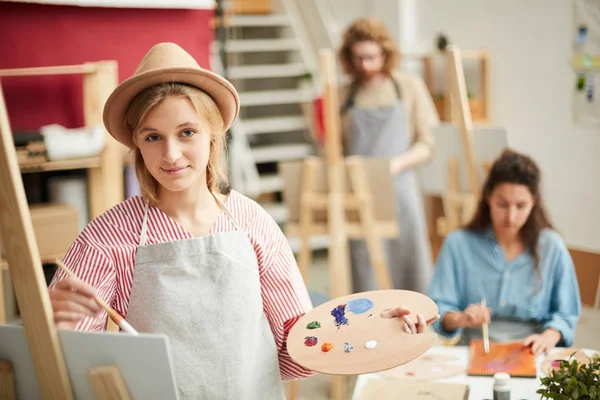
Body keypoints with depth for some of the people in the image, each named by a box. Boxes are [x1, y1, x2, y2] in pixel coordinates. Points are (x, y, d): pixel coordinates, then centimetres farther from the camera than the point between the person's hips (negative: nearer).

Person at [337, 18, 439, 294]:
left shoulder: (410, 87, 8)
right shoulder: (343, 96, 11)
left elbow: (429, 144, 4)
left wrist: (397, 163, -12)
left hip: (399, 190, 0)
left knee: (412, 276, 1)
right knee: (367, 276, -2)